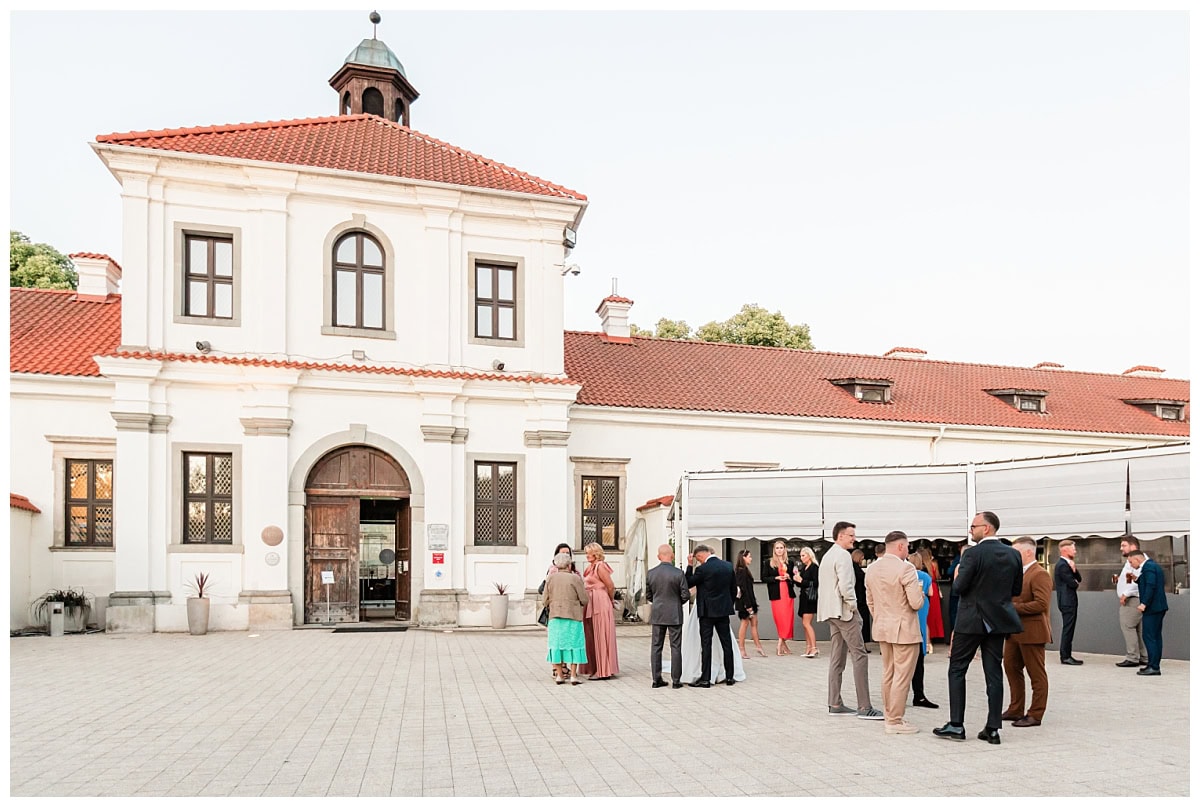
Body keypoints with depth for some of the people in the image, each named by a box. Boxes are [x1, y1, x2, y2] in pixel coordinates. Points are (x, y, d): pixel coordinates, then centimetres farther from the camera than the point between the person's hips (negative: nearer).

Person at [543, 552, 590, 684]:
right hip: (573, 617, -3)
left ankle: (559, 675, 11)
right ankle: (573, 675, 3)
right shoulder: (575, 578, -8)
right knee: (574, 644, 5)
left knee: (557, 644, 10)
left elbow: (545, 601, 5)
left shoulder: (550, 578, 1)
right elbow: (584, 600, -6)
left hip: (555, 616, 3)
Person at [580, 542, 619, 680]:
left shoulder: (600, 566, -12)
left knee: (600, 637, -5)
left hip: (600, 604, -9)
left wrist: (610, 601, 1)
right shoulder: (590, 567, 15)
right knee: (592, 637, 12)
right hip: (591, 605, 9)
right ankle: (595, 669, 20)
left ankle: (603, 671, 0)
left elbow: (610, 586, -12)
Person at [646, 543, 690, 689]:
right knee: (675, 648, 5)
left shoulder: (650, 573, -3)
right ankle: (675, 680, 7)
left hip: (657, 615, 3)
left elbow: (648, 596, 6)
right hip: (674, 615, -3)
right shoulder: (678, 573, -12)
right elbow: (685, 596, -9)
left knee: (656, 647, 9)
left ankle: (656, 679, 12)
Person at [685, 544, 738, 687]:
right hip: (724, 611, 5)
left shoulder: (702, 569, -16)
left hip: (707, 611, -5)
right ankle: (729, 677, 16)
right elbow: (734, 589, 10)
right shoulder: (728, 566, 3)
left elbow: (688, 584, -5)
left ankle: (705, 679, 3)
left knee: (706, 645, 0)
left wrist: (690, 565, -2)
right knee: (727, 643, 10)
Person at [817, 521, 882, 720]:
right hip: (844, 611, -10)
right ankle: (864, 707, -10)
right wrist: (853, 606, -10)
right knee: (859, 656, -9)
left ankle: (835, 704, 13)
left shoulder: (828, 555, 17)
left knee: (837, 658, 11)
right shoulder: (843, 555, -13)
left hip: (832, 612, 10)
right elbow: (845, 586, -22)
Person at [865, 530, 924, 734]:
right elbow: (916, 603, -19)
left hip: (882, 628, 7)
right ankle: (895, 721, 3)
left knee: (888, 675, 16)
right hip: (904, 630, -7)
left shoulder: (872, 568, 5)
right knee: (902, 677, 0)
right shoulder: (905, 568, -18)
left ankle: (889, 717, 23)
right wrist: (921, 595, 2)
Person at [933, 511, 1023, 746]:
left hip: (972, 620, -6)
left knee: (957, 670, 4)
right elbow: (1016, 590, 10)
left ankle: (956, 726, 4)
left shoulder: (974, 553, -16)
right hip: (998, 621, 6)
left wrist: (958, 574, 4)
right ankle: (993, 729, 10)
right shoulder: (1013, 554, 3)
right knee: (994, 673, 9)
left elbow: (959, 587, -16)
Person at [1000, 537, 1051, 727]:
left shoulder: (1039, 574, -14)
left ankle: (1035, 715, 11)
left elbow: (1041, 604, -24)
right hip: (1014, 631, 9)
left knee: (1036, 675, 3)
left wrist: (1013, 608, -21)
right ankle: (1016, 709, 24)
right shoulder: (1018, 573, 15)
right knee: (1011, 668, 14)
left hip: (1031, 632, -9)